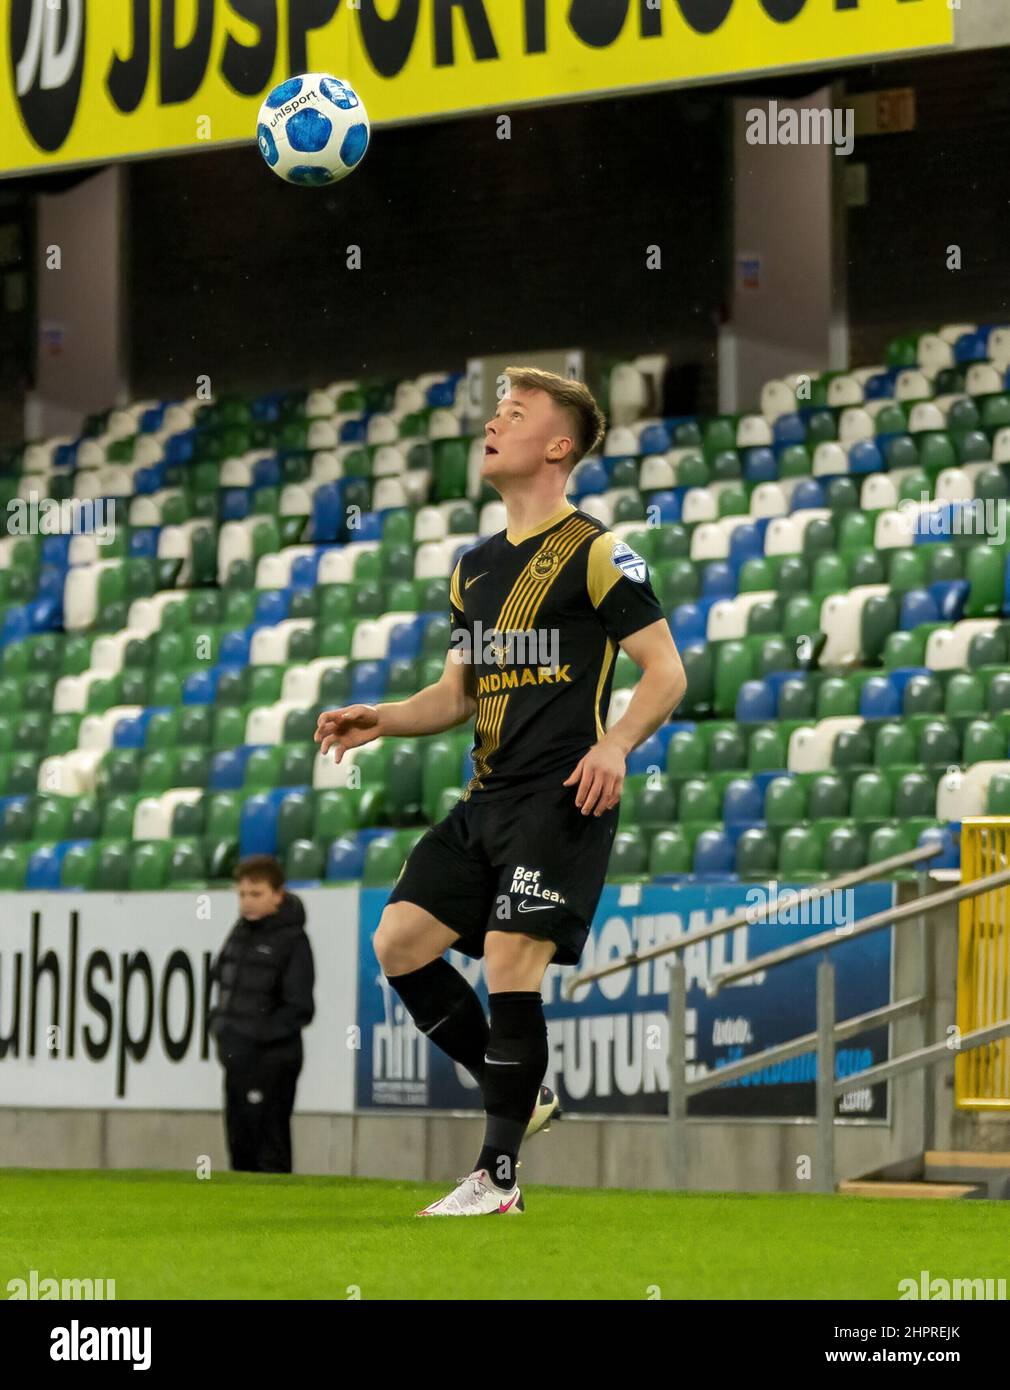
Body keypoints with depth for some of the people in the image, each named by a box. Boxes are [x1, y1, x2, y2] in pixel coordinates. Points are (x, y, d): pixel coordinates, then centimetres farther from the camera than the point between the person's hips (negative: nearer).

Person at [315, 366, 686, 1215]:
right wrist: (379, 721, 7)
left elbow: (665, 672, -7)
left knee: (511, 963, -15)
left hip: (563, 796, -8)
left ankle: (499, 1178, -7)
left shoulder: (596, 551, -5)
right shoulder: (475, 567, 18)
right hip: (488, 797, 8)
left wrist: (615, 744, -24)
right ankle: (522, 1094, 15)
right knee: (399, 941, 1)